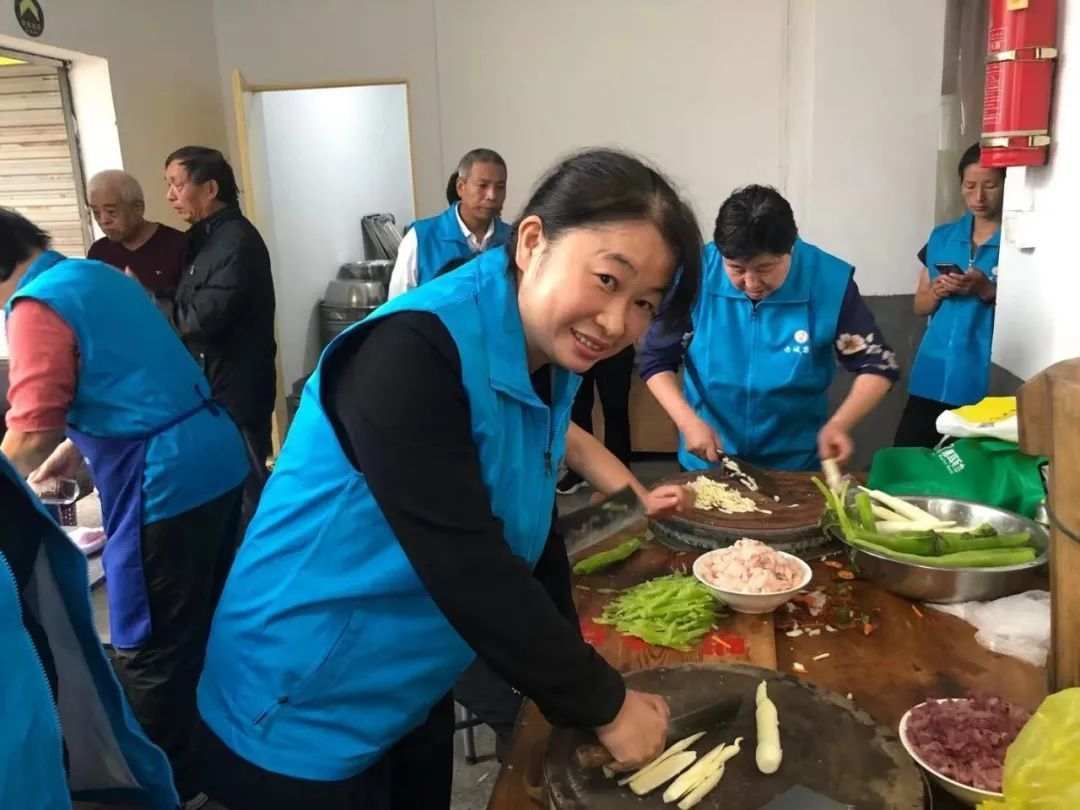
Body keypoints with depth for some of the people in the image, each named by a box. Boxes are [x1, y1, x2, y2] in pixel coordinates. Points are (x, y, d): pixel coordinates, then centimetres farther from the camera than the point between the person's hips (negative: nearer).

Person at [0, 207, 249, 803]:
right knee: (206, 621, 23)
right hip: (216, 456, 9)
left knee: (150, 650, 7)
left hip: (164, 484, -9)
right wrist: (80, 445, 27)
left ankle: (165, 780, 24)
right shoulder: (99, 274, 16)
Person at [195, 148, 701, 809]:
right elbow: (467, 570, -30)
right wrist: (602, 705, -20)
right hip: (301, 719, -7)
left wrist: (575, 680, 4)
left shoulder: (551, 359, -3)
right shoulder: (415, 351, -28)